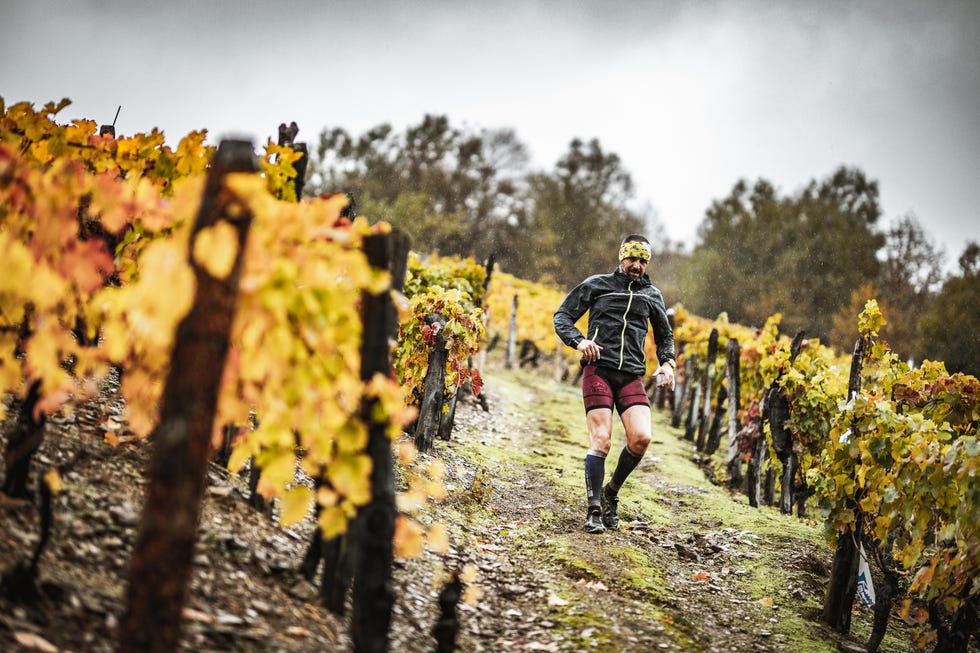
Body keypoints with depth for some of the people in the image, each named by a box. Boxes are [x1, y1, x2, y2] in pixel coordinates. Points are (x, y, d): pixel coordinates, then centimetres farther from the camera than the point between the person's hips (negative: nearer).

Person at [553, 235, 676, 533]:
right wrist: (579, 341, -13)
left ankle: (612, 491, 10)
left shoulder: (652, 295, 19)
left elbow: (665, 335, 31)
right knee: (601, 440, -13)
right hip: (599, 369, -3)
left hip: (632, 376, 3)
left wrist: (667, 363, 11)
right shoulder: (597, 284, 9)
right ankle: (594, 511, -5)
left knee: (641, 438, -15)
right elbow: (562, 316, 6)